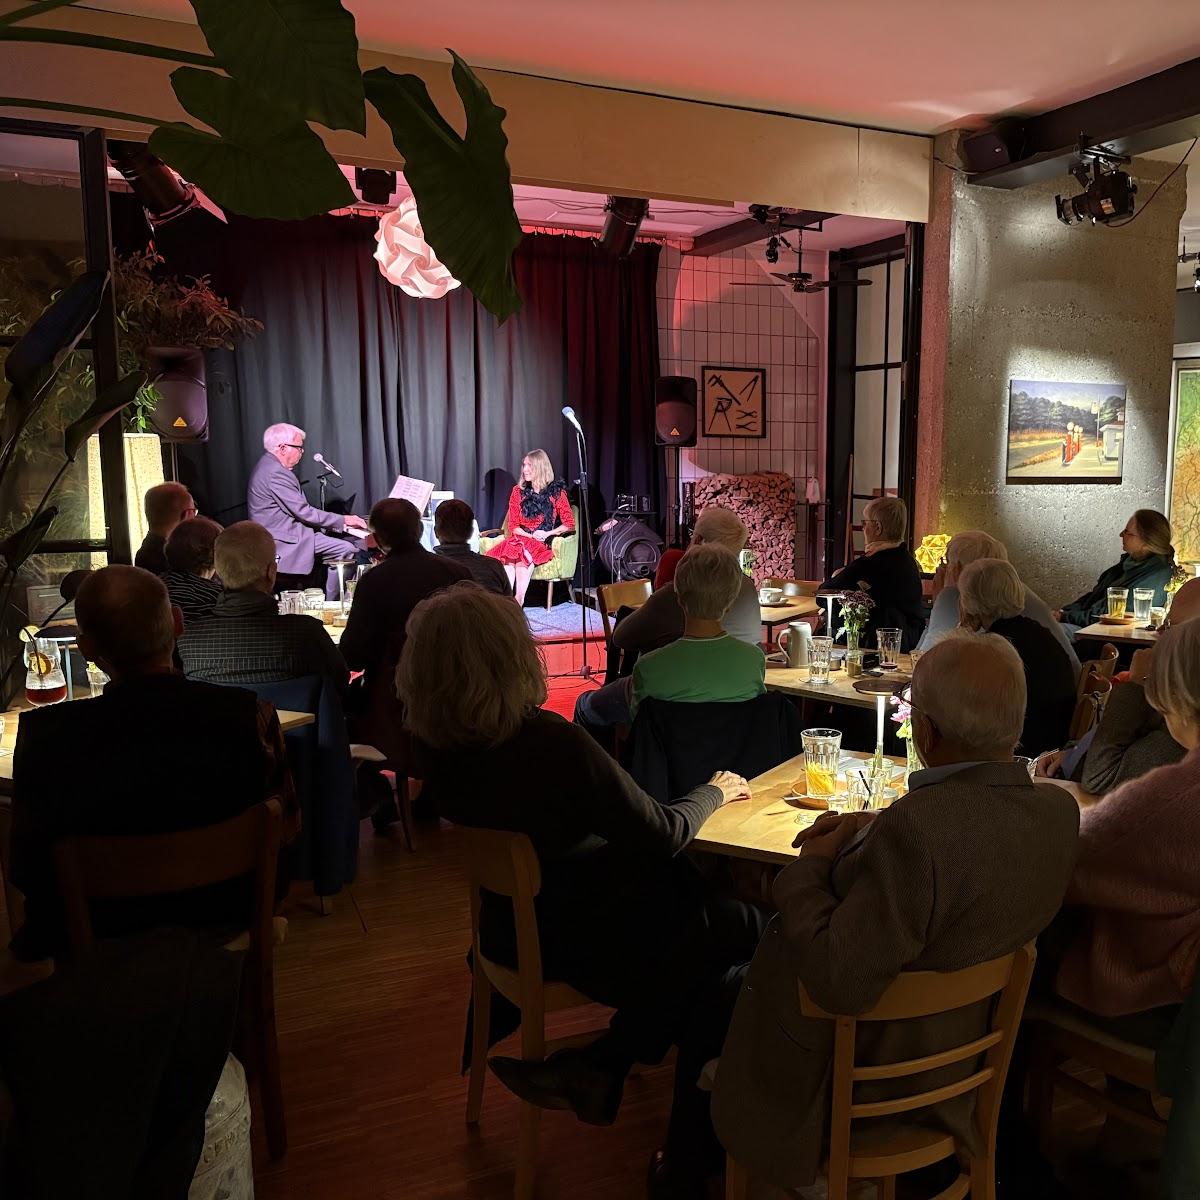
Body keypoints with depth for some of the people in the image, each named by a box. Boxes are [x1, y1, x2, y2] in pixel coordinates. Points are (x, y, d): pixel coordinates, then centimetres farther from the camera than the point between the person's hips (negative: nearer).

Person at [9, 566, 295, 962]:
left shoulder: (46, 735, -26)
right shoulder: (251, 716, -25)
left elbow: (27, 872, -12)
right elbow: (288, 825, -9)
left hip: (104, 929, 0)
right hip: (223, 914, 0)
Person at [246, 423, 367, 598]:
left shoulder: (267, 466, 16)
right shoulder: (276, 473, -19)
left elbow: (297, 510, 15)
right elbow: (303, 512, -20)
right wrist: (343, 520, -11)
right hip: (286, 540, -11)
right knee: (346, 549, -17)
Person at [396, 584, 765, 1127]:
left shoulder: (437, 746, -12)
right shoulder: (553, 744, -31)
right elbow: (663, 834, -20)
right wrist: (713, 792, -4)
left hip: (510, 933, 7)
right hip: (585, 946, -7)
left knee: (687, 882, 22)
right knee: (752, 928, 14)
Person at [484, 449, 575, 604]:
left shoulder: (556, 492, 6)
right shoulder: (518, 491, 15)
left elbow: (570, 524, 4)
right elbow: (513, 526, 11)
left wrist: (547, 534, -9)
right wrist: (531, 535, -6)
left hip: (545, 544, -3)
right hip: (522, 538, 3)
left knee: (523, 550, -36)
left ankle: (519, 599, -47)